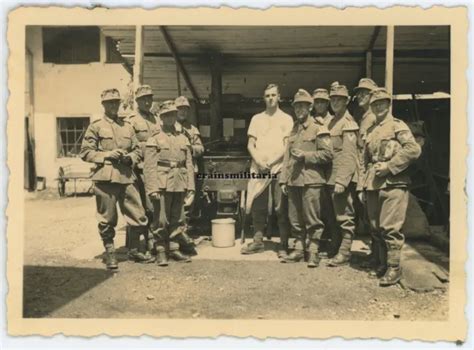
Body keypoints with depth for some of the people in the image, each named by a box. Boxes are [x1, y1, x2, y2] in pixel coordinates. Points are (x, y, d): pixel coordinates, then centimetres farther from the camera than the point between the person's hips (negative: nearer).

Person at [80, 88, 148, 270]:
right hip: (105, 178, -3)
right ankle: (110, 254, 19)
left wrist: (130, 157, -3)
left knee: (139, 217, 2)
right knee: (107, 219, 3)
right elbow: (85, 152, 0)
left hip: (127, 177, 4)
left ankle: (134, 250, 22)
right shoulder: (95, 126, 4)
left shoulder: (127, 126, 16)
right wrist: (107, 155, -11)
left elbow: (138, 150, 18)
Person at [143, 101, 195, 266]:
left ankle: (174, 249, 21)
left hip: (180, 185, 4)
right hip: (162, 184, -4)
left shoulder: (183, 138, 14)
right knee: (161, 220, -1)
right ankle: (161, 251, 9)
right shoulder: (155, 139, 1)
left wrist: (190, 186, 4)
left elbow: (189, 164, 12)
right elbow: (149, 166, -6)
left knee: (178, 219, 9)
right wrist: (152, 188, -13)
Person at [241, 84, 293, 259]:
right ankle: (258, 242, 18)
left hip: (279, 169, -3)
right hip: (258, 170, 3)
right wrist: (258, 161, -7)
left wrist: (270, 162, -12)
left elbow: (287, 146, -2)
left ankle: (284, 246, 4)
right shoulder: (257, 118, 16)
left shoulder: (286, 119, 6)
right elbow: (251, 144, 10)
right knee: (257, 208, 6)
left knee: (282, 210, -3)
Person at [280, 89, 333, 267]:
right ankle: (298, 249, 21)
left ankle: (313, 252, 7)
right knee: (295, 219, 10)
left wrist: (305, 155, -14)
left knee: (312, 219, -2)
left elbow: (327, 153, -7)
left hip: (310, 180, -6)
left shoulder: (318, 129, 0)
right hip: (293, 181, 6)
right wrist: (283, 179, 11)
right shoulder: (293, 130, 18)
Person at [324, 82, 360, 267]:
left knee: (345, 216, -1)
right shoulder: (328, 121, 16)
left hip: (342, 178, -8)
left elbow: (349, 156, -16)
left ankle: (344, 253, 6)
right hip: (330, 176, 8)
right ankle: (334, 247, 26)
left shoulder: (348, 123, -9)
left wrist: (341, 181, -21)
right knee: (334, 215, 15)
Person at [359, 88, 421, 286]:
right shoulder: (370, 131, 19)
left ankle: (394, 268, 0)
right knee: (376, 228, 9)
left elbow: (414, 149, -12)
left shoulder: (397, 126, 0)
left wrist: (389, 166, -15)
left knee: (390, 227, -9)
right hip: (373, 185, 6)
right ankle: (383, 264, 21)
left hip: (393, 183, -6)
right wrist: (365, 181, 14)